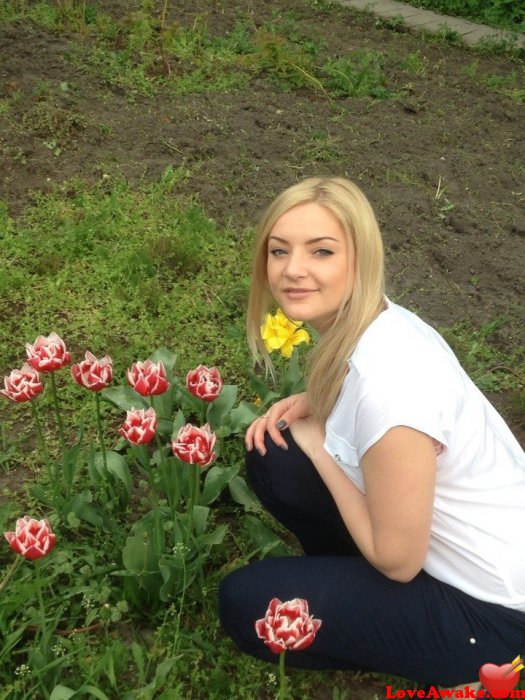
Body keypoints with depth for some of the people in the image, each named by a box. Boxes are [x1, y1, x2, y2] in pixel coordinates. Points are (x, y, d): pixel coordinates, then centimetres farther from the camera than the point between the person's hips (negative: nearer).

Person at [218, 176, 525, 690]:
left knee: (244, 604, -6)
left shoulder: (389, 383, -34)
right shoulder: (366, 321, -8)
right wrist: (308, 406, -7)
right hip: (442, 538, 8)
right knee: (272, 458, 0)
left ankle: (464, 667, 8)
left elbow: (396, 560, -22)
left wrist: (315, 443, -13)